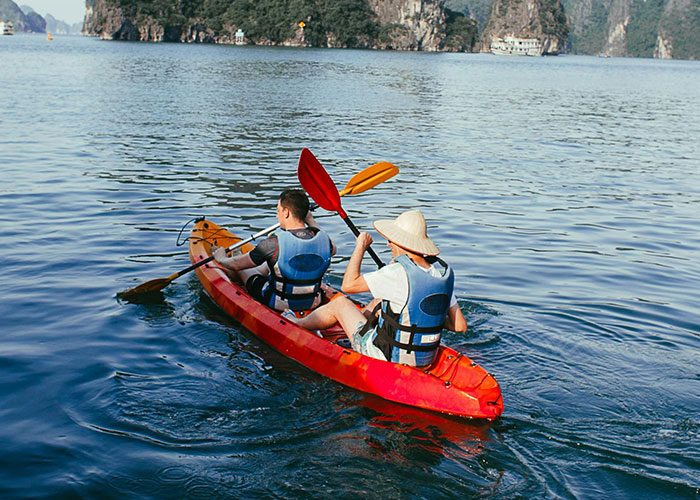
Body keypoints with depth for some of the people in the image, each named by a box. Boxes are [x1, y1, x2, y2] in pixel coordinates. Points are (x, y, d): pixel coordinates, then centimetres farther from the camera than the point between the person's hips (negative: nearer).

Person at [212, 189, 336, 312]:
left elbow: (236, 264, -12)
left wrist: (221, 259, 11)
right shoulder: (323, 238, -14)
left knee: (241, 270, 23)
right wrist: (311, 222, 22)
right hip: (313, 303, 5)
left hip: (279, 305, -5)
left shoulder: (275, 243, -26)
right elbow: (332, 250, 14)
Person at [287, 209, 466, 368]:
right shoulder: (444, 272, -4)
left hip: (388, 359, -6)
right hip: (427, 359, 7)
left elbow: (348, 284, -16)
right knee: (380, 301, 26)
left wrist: (360, 247, -4)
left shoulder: (399, 272, -25)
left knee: (340, 303, 13)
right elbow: (460, 326, -1)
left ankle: (297, 324, 39)